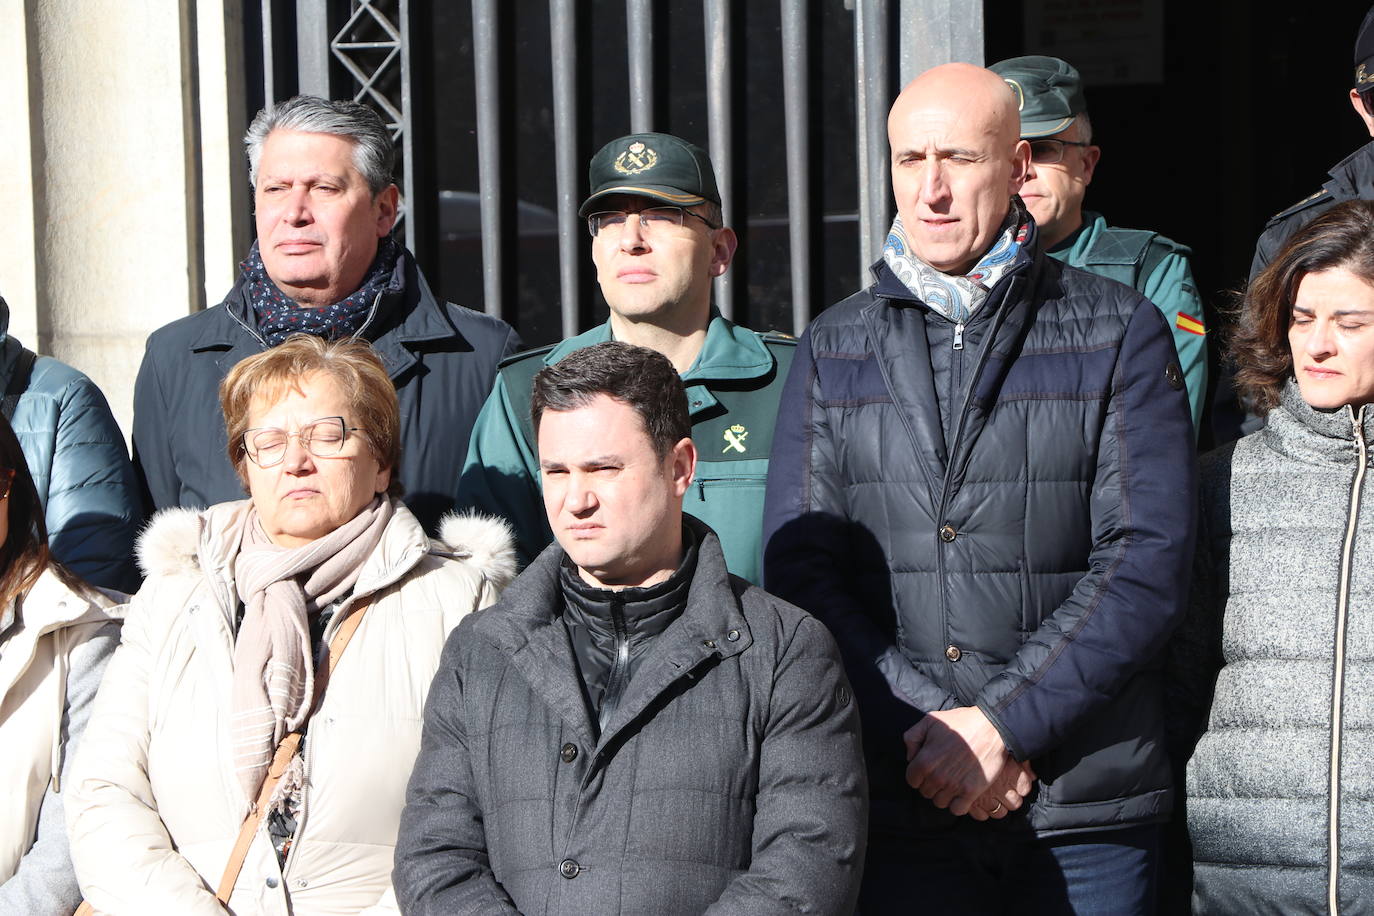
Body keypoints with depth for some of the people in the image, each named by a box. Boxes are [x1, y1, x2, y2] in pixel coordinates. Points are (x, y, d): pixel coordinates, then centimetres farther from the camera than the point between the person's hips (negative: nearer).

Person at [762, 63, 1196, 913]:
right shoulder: (833, 349, 10)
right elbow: (800, 569, 2)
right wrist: (919, 733, -10)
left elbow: (1148, 562, -5)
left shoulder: (1120, 334, 3)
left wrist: (1003, 721, -13)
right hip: (893, 797, 2)